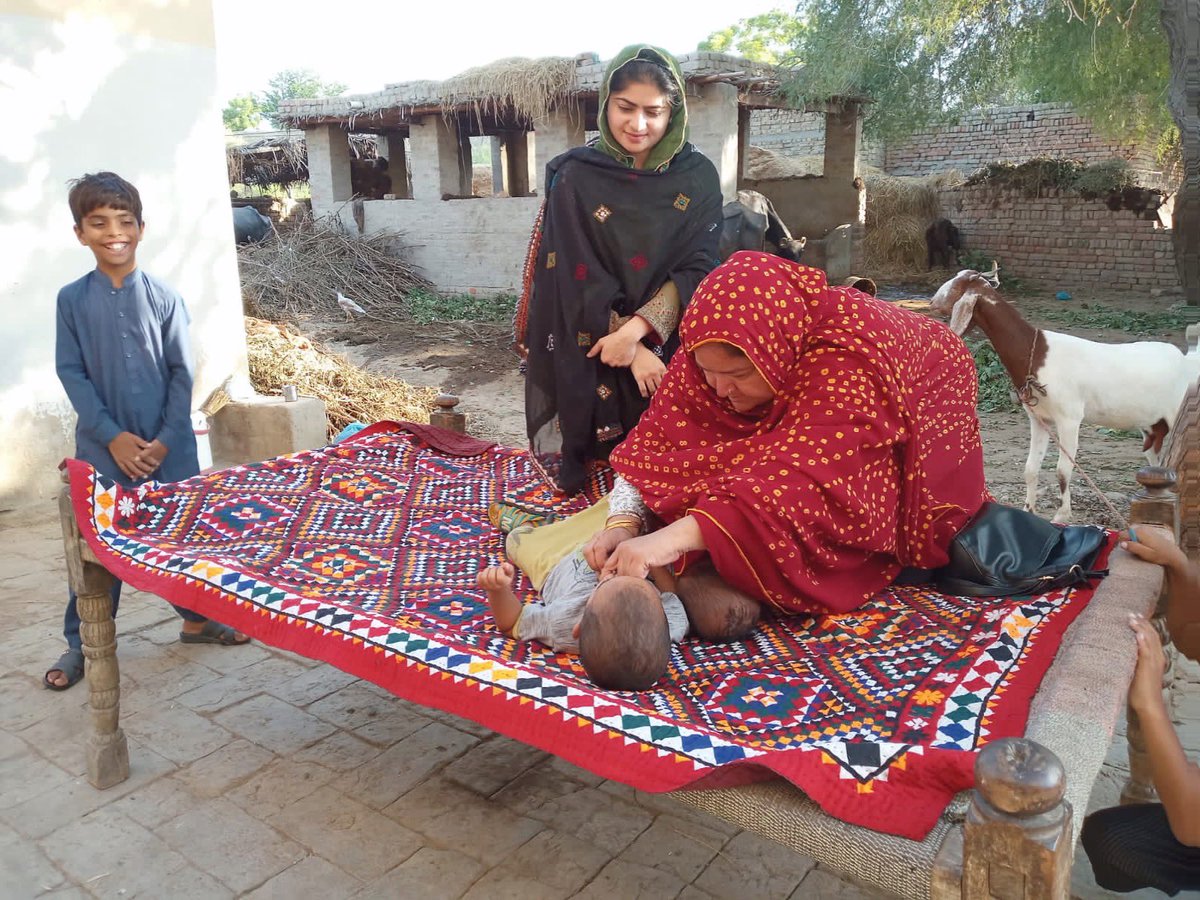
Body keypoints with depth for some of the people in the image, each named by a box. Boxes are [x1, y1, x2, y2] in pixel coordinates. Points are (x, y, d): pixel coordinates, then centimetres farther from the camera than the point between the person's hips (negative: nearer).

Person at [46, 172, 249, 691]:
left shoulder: (164, 298, -1)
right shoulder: (72, 299, -1)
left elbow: (182, 373, -1)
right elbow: (71, 373, -2)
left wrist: (165, 439, -9)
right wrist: (113, 436, -11)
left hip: (168, 445, 0)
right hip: (103, 445, 0)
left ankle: (196, 619, 28)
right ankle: (81, 642, 21)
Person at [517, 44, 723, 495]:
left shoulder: (698, 178, 0)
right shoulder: (575, 177, -5)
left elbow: (697, 270, -8)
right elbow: (582, 279, -10)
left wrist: (637, 328, -22)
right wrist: (633, 351, -18)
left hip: (674, 353, 2)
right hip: (588, 361, -1)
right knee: (597, 472, -1)